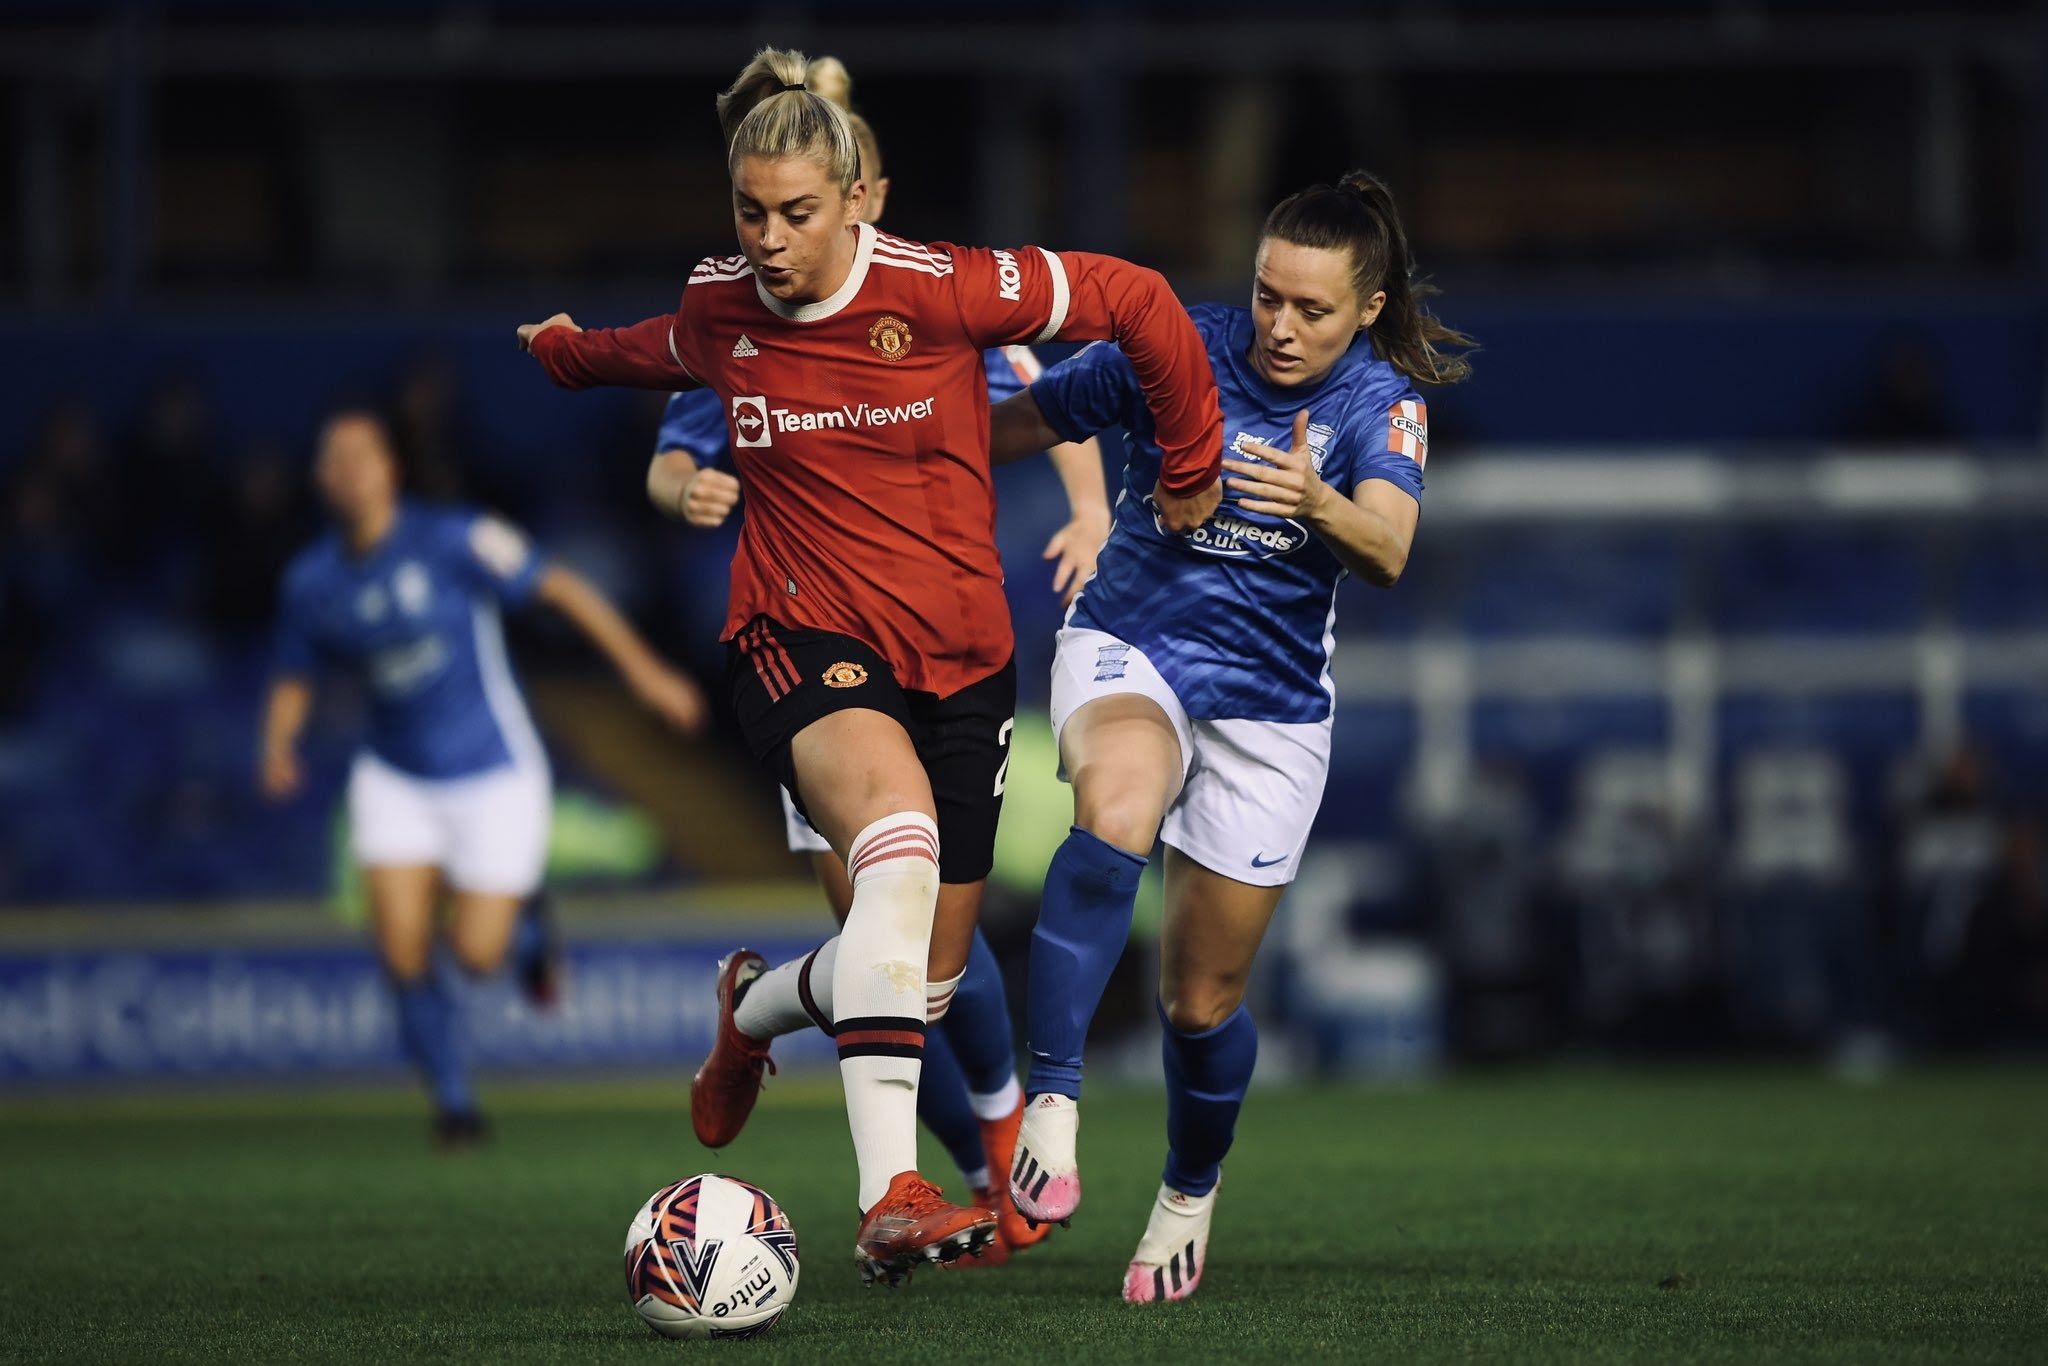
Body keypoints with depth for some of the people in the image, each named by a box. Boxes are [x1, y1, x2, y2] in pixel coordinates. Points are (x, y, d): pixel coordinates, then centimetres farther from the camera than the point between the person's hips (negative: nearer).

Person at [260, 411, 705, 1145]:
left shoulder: (452, 540, -16)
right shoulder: (310, 582, -2)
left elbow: (561, 587, -12)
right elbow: (292, 679, 11)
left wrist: (642, 669, -13)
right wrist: (278, 746, -10)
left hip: (493, 774, -3)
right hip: (397, 779, 4)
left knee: (475, 954, -7)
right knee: (403, 952, -10)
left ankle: (520, 917, 31)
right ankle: (453, 1102, 10)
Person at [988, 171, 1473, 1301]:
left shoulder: (1381, 403, -8)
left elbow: (1387, 552, -28)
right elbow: (1014, 425, 7)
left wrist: (1316, 502, -48)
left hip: (1270, 708, 1)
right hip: (1128, 652, -1)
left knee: (1202, 999, 7)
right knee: (1115, 812, -38)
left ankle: (1190, 1192, 37)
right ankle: (1050, 1103, -39)